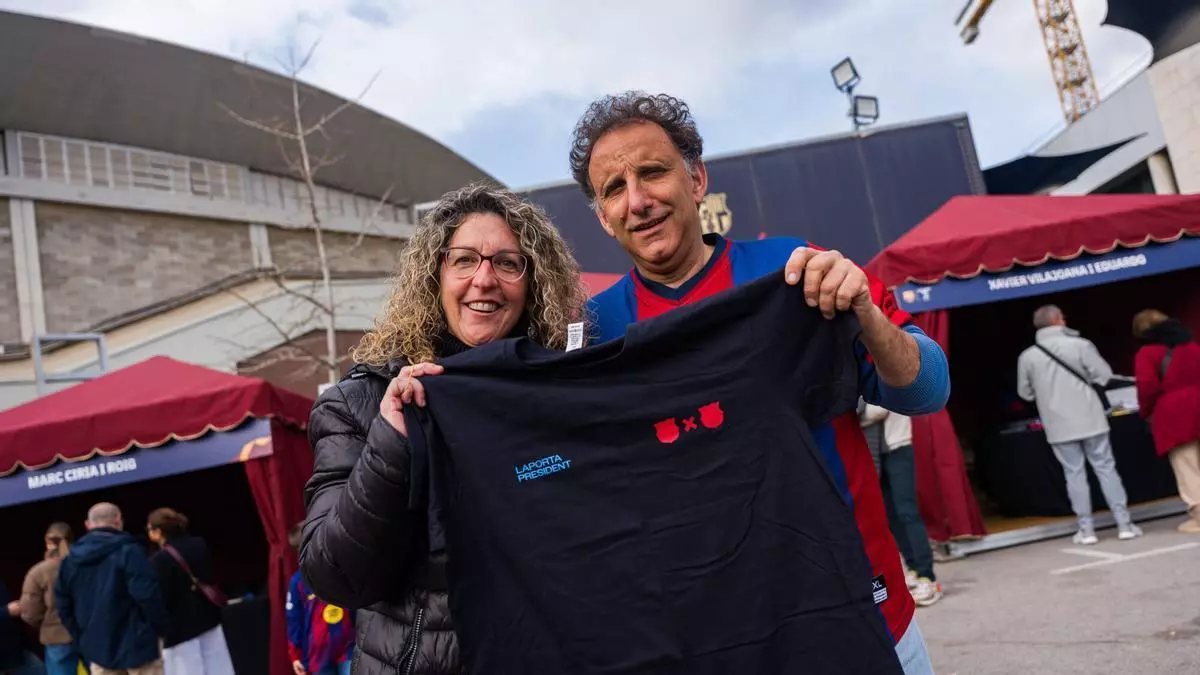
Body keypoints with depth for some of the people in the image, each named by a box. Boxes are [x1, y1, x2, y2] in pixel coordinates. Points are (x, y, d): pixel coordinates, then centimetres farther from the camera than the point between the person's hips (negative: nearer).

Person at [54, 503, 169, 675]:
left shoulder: (70, 560, 8)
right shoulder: (128, 552, -14)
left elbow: (63, 606, 12)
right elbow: (148, 595, -21)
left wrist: (82, 640, 19)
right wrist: (163, 627, -7)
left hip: (98, 648, 6)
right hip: (136, 644, -6)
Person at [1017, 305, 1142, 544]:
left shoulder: (1027, 357, -2)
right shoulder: (1080, 344, -7)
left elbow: (1025, 393, 6)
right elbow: (1104, 375, -6)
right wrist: (1084, 380, 13)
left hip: (1058, 424, 1)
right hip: (1089, 418, -1)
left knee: (1074, 473, 7)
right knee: (1106, 468, 8)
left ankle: (1086, 529, 6)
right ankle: (1124, 524, 9)